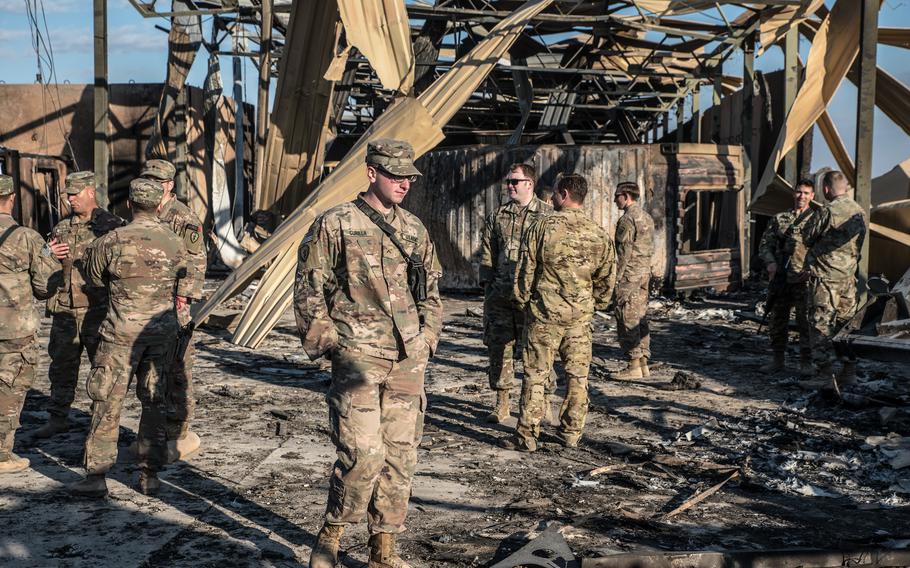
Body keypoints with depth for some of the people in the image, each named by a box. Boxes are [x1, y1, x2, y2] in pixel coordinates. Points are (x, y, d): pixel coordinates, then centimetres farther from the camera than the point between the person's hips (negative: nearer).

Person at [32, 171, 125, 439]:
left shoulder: (112, 225, -3)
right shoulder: (60, 229, 14)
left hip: (97, 310, -5)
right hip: (65, 310, 5)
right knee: (61, 366, 11)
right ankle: (57, 417, 22)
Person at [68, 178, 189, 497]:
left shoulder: (112, 241, -10)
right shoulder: (174, 244, -1)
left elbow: (94, 279, 7)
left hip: (122, 331, -3)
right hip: (163, 332, 3)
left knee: (108, 403, 4)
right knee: (154, 402, 10)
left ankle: (96, 477, 4)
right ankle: (150, 476, 12)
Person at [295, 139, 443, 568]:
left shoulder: (415, 230, 13)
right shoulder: (335, 225, -3)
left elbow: (431, 291, 21)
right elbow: (308, 291, -2)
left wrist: (427, 339, 11)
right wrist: (325, 344, -5)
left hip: (408, 360, 6)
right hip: (358, 356, -5)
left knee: (400, 455, 7)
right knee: (363, 454, -13)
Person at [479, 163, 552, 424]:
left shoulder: (547, 215, 2)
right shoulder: (497, 216, 12)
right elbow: (487, 254, 14)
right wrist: (487, 284, 6)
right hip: (500, 294, 3)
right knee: (499, 346, 4)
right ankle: (501, 403, 14)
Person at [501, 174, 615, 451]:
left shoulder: (543, 226, -8)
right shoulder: (599, 234, 2)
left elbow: (526, 269, -5)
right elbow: (607, 277, 8)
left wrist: (522, 301, 8)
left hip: (544, 313, -3)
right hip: (581, 316, 3)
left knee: (536, 375, 3)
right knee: (577, 376, 11)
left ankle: (527, 436, 6)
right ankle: (571, 434, 18)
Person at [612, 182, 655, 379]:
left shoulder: (627, 219, -13)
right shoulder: (647, 217, 16)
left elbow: (623, 252, -17)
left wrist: (615, 278, -15)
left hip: (629, 274, -9)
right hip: (645, 272, 9)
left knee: (628, 319, -6)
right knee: (641, 317, 12)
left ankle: (633, 365, -6)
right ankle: (643, 362, 15)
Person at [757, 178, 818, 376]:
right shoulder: (779, 219, 12)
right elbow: (765, 244, 13)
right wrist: (770, 262, -4)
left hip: (803, 280, -4)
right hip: (779, 278, 4)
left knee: (805, 321, -2)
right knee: (776, 320, 9)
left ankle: (806, 363, 7)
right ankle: (777, 360, 21)